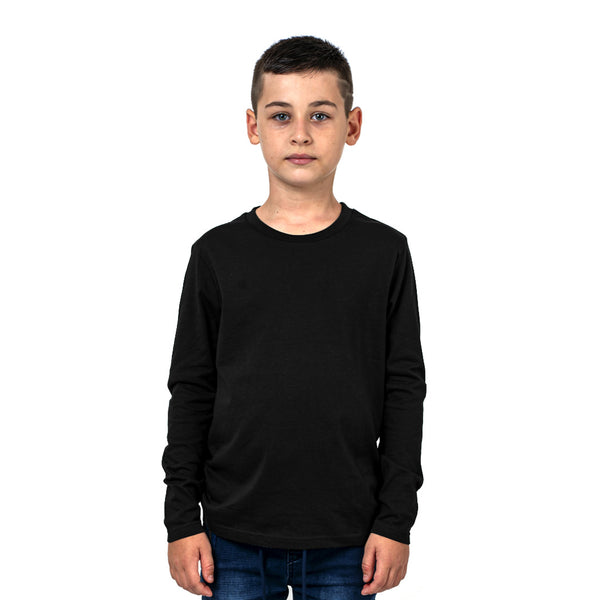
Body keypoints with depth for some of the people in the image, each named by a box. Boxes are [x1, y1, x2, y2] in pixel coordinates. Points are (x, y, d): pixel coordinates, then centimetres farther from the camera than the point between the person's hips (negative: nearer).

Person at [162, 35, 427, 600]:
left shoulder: (384, 252, 0)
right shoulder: (217, 254, 1)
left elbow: (404, 392, 2)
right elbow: (190, 392, 4)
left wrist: (395, 521, -2)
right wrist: (182, 520, 1)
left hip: (347, 542, 0)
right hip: (236, 539, 1)